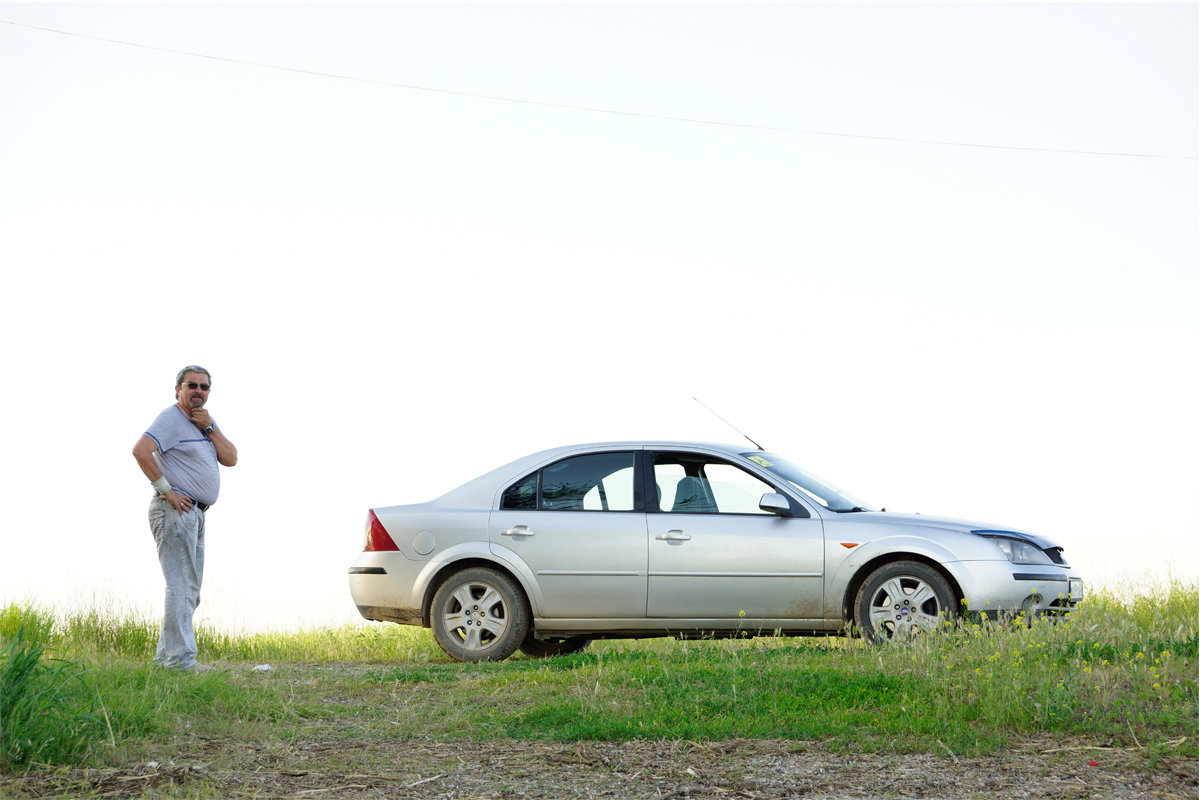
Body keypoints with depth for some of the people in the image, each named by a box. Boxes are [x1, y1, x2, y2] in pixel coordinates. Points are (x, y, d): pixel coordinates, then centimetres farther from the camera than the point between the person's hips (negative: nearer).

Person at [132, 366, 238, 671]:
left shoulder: (205, 421, 18)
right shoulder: (172, 419, -10)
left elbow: (231, 459, 8)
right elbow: (141, 450, -25)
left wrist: (209, 427, -5)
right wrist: (166, 489, -21)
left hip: (196, 513, 10)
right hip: (175, 510, -10)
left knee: (189, 589, 13)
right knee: (181, 586, -13)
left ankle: (166, 656, 19)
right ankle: (180, 659, -14)